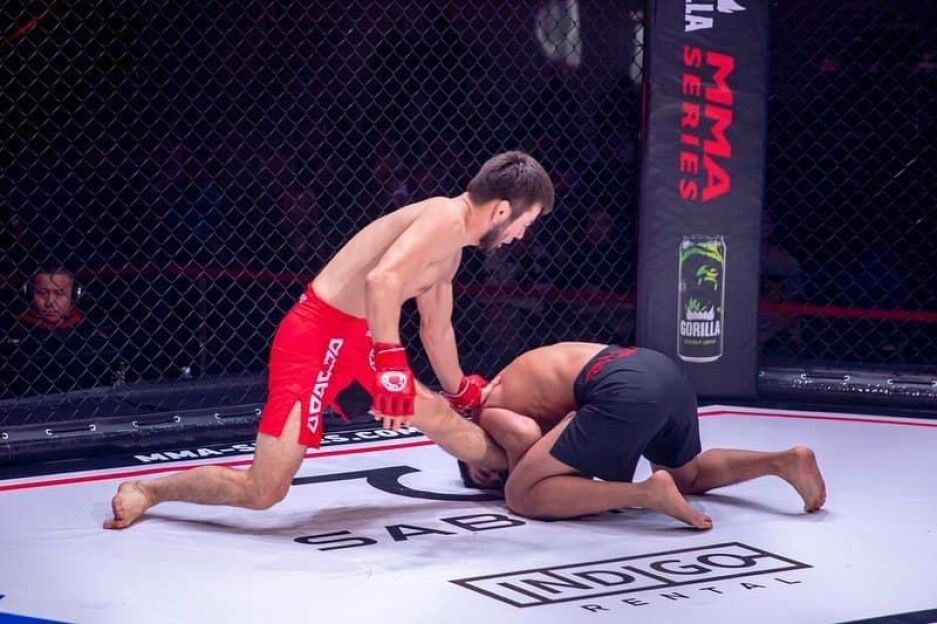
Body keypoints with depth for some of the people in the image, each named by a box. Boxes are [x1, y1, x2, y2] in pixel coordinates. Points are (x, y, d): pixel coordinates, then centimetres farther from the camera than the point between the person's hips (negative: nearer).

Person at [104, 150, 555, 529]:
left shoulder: (450, 248, 15)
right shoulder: (446, 219, -17)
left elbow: (436, 329, 32)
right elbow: (383, 279, -36)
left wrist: (462, 392, 46)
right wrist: (392, 366, -37)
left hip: (354, 342, 10)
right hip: (317, 341, -10)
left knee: (441, 416, 24)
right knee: (263, 492, -11)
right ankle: (146, 490, 6)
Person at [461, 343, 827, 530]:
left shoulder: (489, 413, 13)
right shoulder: (514, 379, 37)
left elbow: (525, 435, -11)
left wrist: (516, 473, 11)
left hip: (626, 393, -9)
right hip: (664, 371, 9)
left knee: (523, 495, -4)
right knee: (690, 476, 35)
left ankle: (649, 492, -22)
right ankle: (784, 460, 11)